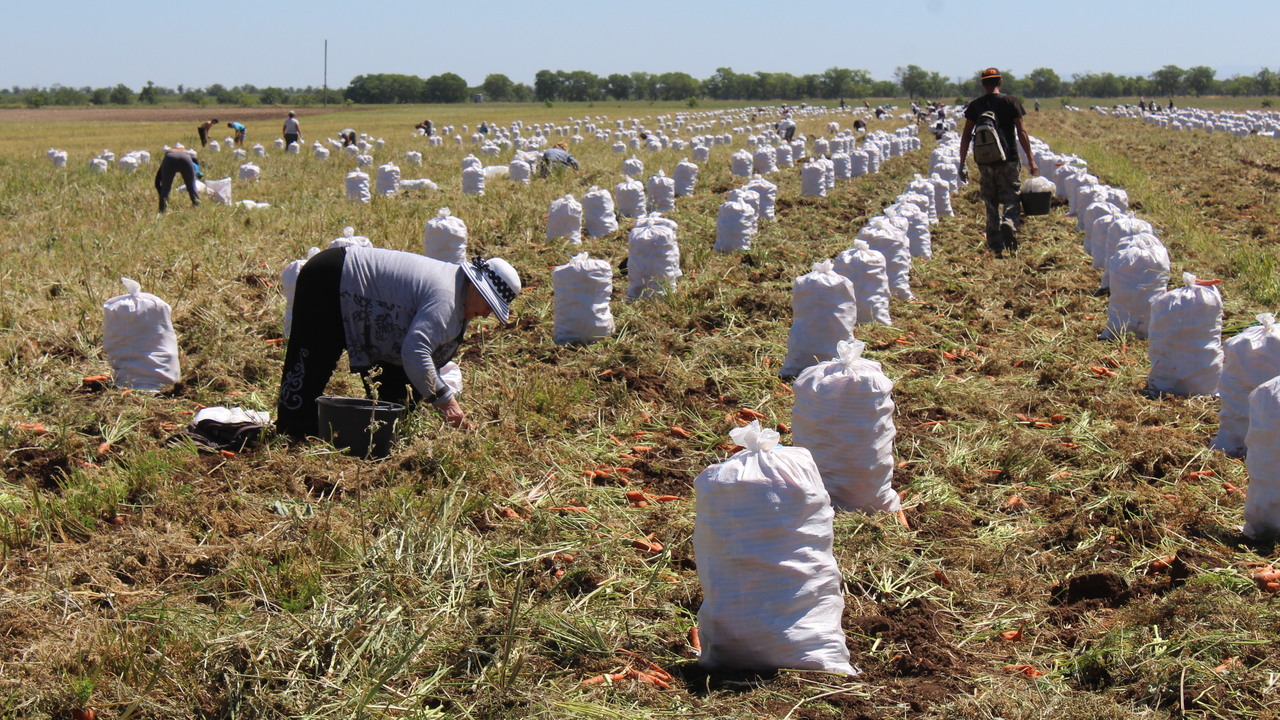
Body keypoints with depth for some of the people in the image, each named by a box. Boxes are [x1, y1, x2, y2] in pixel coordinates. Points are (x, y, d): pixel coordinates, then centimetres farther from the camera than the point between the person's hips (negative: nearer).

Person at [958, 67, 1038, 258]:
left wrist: (962, 164, 10)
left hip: (985, 162, 2)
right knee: (1011, 199, 4)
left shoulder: (975, 106, 5)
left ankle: (997, 247, 9)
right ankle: (1009, 223, -29)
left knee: (991, 203, 10)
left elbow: (966, 136, 5)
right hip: (1008, 160, -2)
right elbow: (1021, 132, -4)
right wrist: (1031, 159, 0)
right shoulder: (1011, 102, -1)